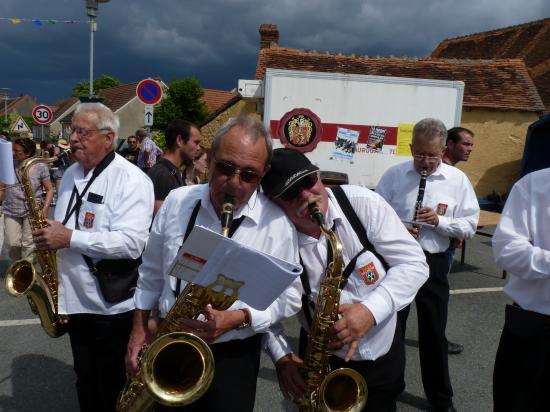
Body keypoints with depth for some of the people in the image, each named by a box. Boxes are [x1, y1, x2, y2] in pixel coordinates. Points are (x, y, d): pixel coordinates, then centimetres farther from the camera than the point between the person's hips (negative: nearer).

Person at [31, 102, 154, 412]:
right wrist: (49, 237, 1)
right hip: (75, 299, 8)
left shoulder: (131, 179, -17)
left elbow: (132, 242, -27)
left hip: (113, 304, -7)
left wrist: (70, 238, -26)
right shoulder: (71, 174, 10)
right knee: (85, 381, 23)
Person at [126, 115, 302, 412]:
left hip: (232, 355, -3)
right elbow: (152, 272, 6)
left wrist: (239, 318, -24)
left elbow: (288, 297, -10)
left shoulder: (278, 223, -16)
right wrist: (139, 328, 5)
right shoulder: (177, 201, -5)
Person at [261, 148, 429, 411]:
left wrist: (372, 309, -28)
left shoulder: (362, 203, -18)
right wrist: (280, 355, -16)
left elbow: (414, 263, -15)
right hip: (322, 359, 0)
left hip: (385, 352, 1)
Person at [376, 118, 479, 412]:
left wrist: (439, 221, -19)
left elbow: (470, 226, -3)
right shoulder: (394, 175, -3)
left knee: (434, 332, 12)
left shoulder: (458, 180, -3)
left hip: (433, 262, 0)